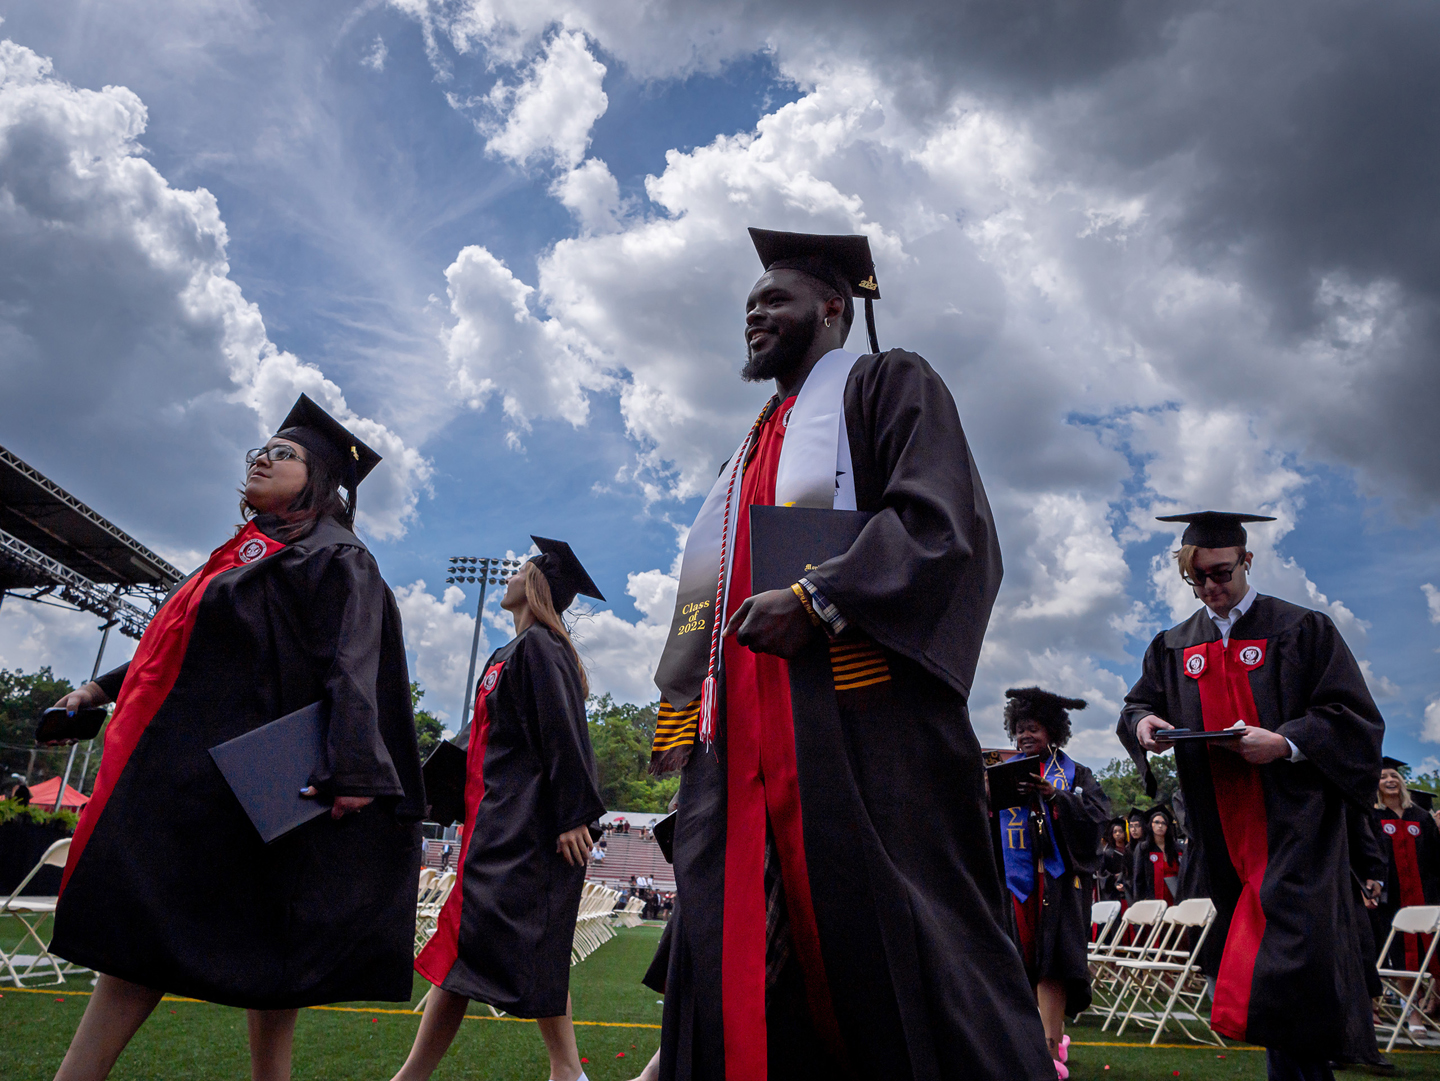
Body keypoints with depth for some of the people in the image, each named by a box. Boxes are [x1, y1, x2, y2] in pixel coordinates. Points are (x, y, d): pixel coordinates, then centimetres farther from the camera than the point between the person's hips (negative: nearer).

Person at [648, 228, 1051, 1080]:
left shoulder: (889, 385, 8)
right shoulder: (759, 441, 29)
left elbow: (941, 524, -10)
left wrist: (816, 599, -20)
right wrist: (682, 710, 16)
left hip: (864, 723, -7)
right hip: (745, 738, 7)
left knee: (899, 946, -5)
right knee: (737, 966, 4)